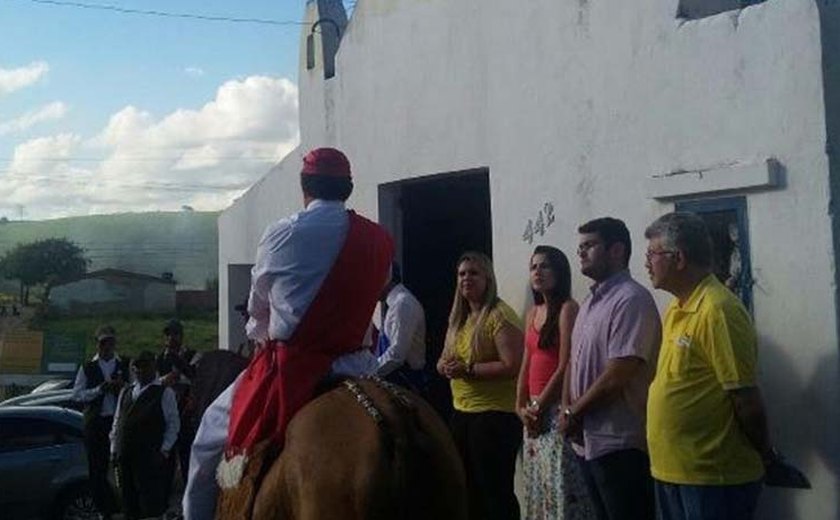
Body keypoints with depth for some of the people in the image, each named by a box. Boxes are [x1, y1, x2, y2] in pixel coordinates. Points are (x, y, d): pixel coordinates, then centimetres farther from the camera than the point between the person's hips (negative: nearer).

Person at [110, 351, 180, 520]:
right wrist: (114, 449, 11)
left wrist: (164, 451, -8)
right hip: (125, 454, 5)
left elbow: (173, 424, -2)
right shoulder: (125, 392, 17)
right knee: (129, 500, 10)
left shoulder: (164, 393, 2)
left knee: (151, 503, -8)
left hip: (151, 455, -5)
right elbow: (117, 422, 19)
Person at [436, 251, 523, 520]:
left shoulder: (500, 315, -14)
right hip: (461, 413, 9)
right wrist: (445, 366, -6)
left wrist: (468, 369, -22)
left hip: (495, 416, -9)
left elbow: (512, 367, -23)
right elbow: (444, 360, 18)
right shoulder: (459, 317, 13)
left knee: (495, 491, -2)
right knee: (467, 489, 19)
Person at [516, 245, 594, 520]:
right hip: (534, 410, 8)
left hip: (557, 408, -8)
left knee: (559, 484, -8)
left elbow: (565, 367, -15)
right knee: (537, 485, 13)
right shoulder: (533, 314, 15)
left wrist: (540, 406, -10)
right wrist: (521, 406, 3)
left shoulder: (567, 309, -9)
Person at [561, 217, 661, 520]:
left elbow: (617, 377, -22)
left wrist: (573, 413, -10)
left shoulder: (631, 299, -16)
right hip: (588, 440, 9)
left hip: (620, 444, -9)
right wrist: (567, 408, 1)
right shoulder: (590, 300, 13)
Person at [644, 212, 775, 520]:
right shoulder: (675, 309, 10)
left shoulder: (718, 310, -20)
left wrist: (764, 455, -5)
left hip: (713, 480, -8)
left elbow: (746, 400, -18)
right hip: (671, 472, 9)